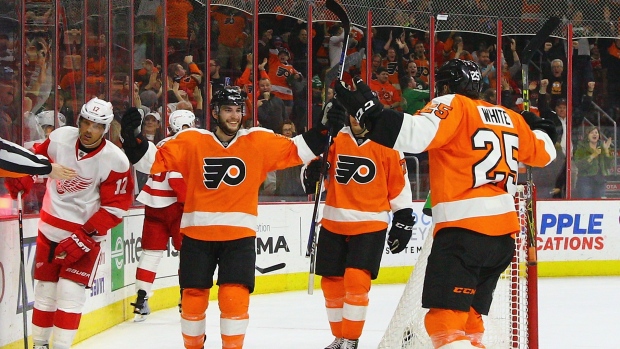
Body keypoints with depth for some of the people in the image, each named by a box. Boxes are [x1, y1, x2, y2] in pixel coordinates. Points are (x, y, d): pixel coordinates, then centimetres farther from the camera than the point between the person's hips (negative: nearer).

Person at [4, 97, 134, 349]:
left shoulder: (115, 161, -19)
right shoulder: (60, 138, -10)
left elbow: (114, 208, -15)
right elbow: (36, 159, 12)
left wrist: (85, 237, -20)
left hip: (86, 231, -3)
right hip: (51, 225, 3)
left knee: (70, 289, -13)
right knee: (45, 286, 8)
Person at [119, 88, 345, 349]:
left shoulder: (259, 141, 0)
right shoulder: (192, 141, -3)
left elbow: (295, 151, 6)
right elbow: (157, 160, -4)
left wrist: (324, 131, -4)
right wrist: (133, 140, -19)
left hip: (239, 234, 0)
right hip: (197, 233, 0)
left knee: (234, 298, -10)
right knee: (193, 298, 6)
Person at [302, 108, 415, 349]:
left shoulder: (387, 144, -4)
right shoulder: (335, 139, 3)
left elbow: (399, 185, 2)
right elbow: (315, 173, 8)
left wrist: (403, 220, 1)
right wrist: (312, 173, -16)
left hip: (370, 225, -4)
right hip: (333, 223, 4)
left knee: (356, 280, -15)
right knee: (332, 282, 8)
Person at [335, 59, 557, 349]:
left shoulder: (453, 105, 0)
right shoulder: (509, 117, 19)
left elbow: (417, 133, -19)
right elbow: (544, 153, 33)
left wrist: (369, 112, -18)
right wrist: (540, 127, 54)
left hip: (464, 228, -8)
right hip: (504, 231, 8)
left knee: (445, 321, -14)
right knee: (468, 318, 17)